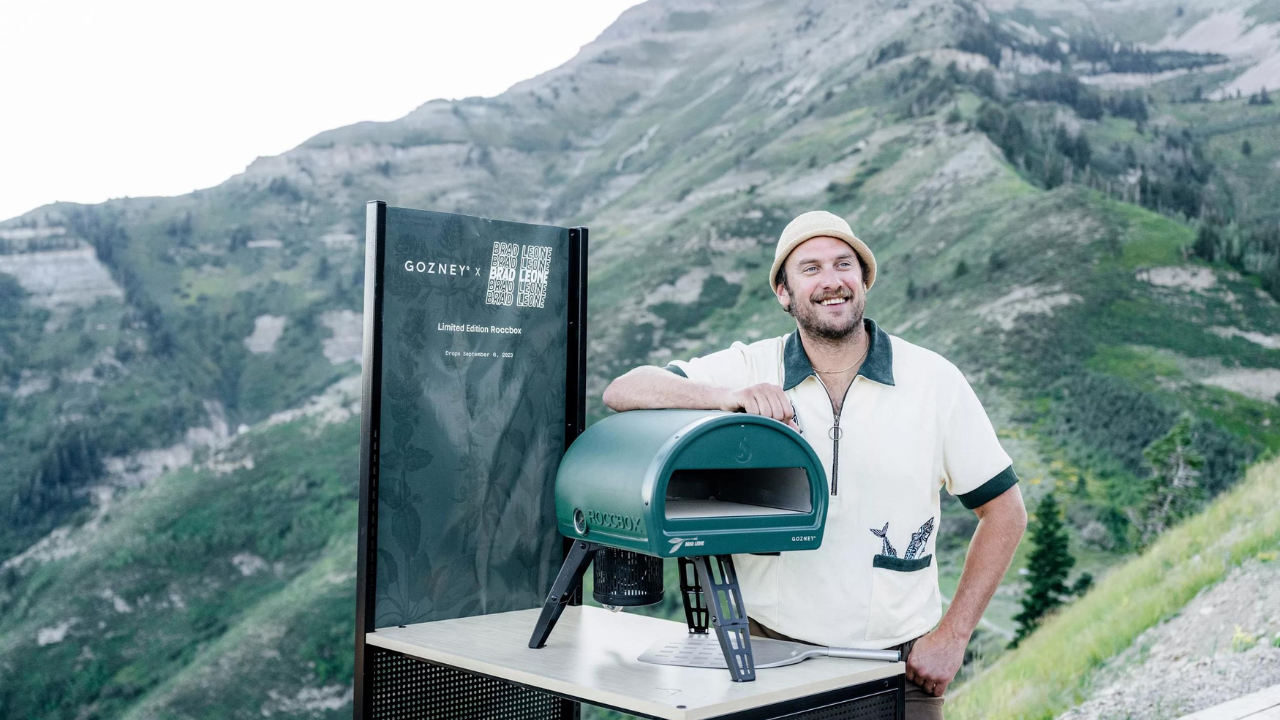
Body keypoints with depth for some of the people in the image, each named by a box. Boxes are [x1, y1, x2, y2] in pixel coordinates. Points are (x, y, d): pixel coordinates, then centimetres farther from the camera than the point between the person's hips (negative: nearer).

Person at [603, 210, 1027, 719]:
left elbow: (1004, 510, 3)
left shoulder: (934, 381, -3)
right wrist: (728, 397, -28)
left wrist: (952, 636, -3)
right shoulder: (752, 369, -4)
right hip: (770, 651, 0)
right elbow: (622, 391, -12)